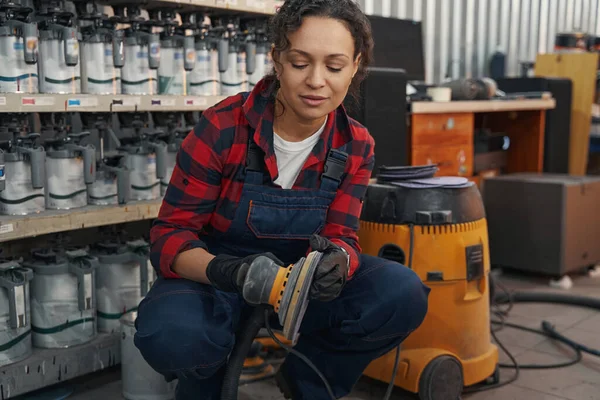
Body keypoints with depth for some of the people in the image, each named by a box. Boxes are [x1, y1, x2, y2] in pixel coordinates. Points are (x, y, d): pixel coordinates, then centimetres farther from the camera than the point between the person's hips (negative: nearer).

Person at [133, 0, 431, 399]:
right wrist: (227, 272, -39)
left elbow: (341, 236, -9)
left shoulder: (356, 146, -7)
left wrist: (336, 261, -35)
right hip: (214, 277, -3)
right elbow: (170, 233, -17)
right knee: (171, 336, -37)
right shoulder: (222, 127, -19)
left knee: (403, 294, -22)